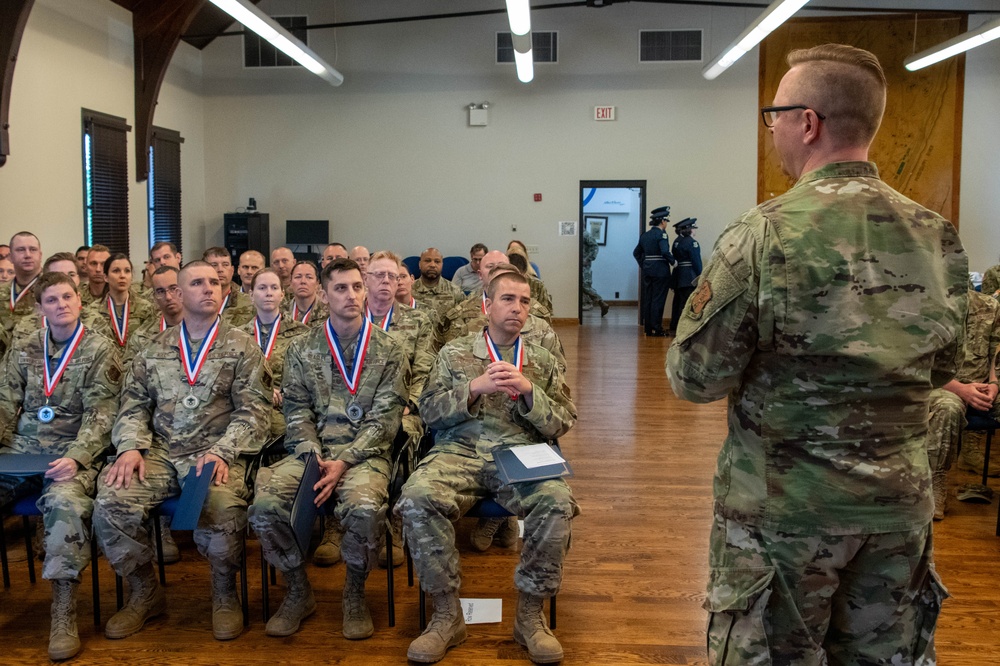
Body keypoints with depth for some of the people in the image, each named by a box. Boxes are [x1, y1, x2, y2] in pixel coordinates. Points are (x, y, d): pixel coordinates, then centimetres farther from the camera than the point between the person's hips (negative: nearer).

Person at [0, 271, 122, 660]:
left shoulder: (100, 352, 0)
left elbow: (100, 416, -6)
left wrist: (76, 457, -20)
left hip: (73, 453, -4)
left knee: (65, 504, -34)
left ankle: (64, 616, -25)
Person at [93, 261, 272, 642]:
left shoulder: (242, 347, 5)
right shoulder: (155, 349, 15)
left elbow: (253, 411, -3)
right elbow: (134, 406, 14)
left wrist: (221, 453, -17)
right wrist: (132, 447, -6)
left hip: (218, 454, -3)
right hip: (160, 453, 4)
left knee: (223, 507, -33)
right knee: (111, 502, -22)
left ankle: (224, 594, -4)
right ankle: (144, 593, 4)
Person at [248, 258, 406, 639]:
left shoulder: (387, 351, 5)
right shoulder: (302, 350, 11)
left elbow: (385, 419, -3)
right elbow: (297, 412, 6)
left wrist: (344, 462, -15)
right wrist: (314, 457, -12)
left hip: (364, 454, -2)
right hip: (311, 452, 2)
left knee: (364, 508, -34)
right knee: (265, 504, -25)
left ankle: (355, 594, -3)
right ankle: (299, 592, 2)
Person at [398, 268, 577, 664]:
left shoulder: (542, 362, 18)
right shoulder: (454, 352, 16)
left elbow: (563, 425, 9)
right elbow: (429, 413, 7)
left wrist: (527, 391, -8)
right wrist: (475, 387, -8)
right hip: (458, 452, 0)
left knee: (558, 502, -33)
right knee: (417, 498, -32)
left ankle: (530, 614, -11)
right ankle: (447, 615, -14)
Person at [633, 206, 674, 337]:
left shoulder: (645, 235, 11)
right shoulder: (661, 234, -11)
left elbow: (636, 252, 16)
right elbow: (665, 252, -24)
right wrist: (673, 262, -10)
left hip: (647, 271, 7)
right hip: (660, 271, -7)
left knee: (647, 299, 10)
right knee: (658, 300, -2)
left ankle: (648, 328, 15)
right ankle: (656, 329, -1)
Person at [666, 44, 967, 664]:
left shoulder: (765, 235, -18)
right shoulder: (937, 235, -1)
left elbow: (693, 378, -14)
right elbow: (942, 367, 12)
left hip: (785, 504, -5)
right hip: (901, 501, 5)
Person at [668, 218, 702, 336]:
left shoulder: (676, 241, 12)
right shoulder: (691, 242, -12)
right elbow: (696, 261, -12)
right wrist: (700, 276, -8)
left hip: (678, 276, 8)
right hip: (689, 277, -8)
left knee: (678, 302, 12)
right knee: (686, 303, -6)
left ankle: (673, 329, 15)